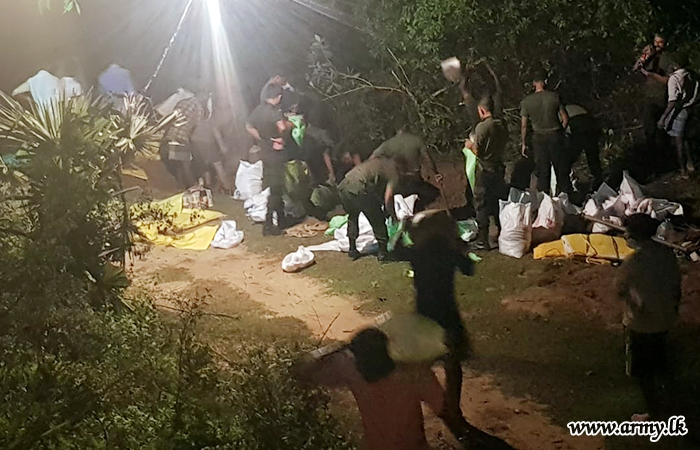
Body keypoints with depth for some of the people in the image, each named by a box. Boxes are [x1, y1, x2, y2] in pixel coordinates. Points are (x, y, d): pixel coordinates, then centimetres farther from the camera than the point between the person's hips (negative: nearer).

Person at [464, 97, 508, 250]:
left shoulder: (482, 127, -19)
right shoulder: (502, 125, 1)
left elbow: (477, 151, -18)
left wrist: (470, 145, 3)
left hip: (485, 171, -6)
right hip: (499, 168, 7)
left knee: (482, 206, 3)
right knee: (499, 203, 18)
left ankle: (483, 240, 5)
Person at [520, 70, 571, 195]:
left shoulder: (526, 101, -7)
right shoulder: (554, 97, -9)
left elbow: (524, 125, -3)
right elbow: (565, 119, -5)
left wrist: (524, 144, 7)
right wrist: (560, 132, 13)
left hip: (539, 138, 1)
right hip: (555, 135, -1)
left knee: (542, 170, 10)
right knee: (561, 168, 10)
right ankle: (567, 194, 18)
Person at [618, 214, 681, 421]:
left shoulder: (632, 263, -26)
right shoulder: (667, 254, -7)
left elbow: (621, 292, -11)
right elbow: (676, 287, 4)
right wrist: (673, 309, 19)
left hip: (641, 323, -7)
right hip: (665, 319, 7)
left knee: (643, 370, 10)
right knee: (656, 359, 30)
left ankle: (653, 413, 19)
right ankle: (655, 394, 52)